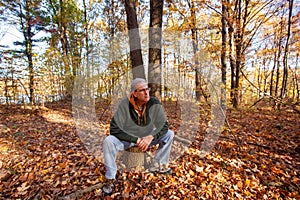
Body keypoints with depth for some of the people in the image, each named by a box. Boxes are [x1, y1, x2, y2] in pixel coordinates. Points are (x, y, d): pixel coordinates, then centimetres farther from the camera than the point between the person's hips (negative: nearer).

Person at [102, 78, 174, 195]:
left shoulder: (154, 103, -17)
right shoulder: (125, 104, -23)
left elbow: (164, 126, -12)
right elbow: (114, 129, -23)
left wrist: (151, 137, -29)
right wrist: (136, 140, -26)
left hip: (147, 137, 3)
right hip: (127, 139, -2)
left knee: (169, 134, -10)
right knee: (108, 141, -29)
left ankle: (158, 165, 7)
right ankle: (110, 178, -7)